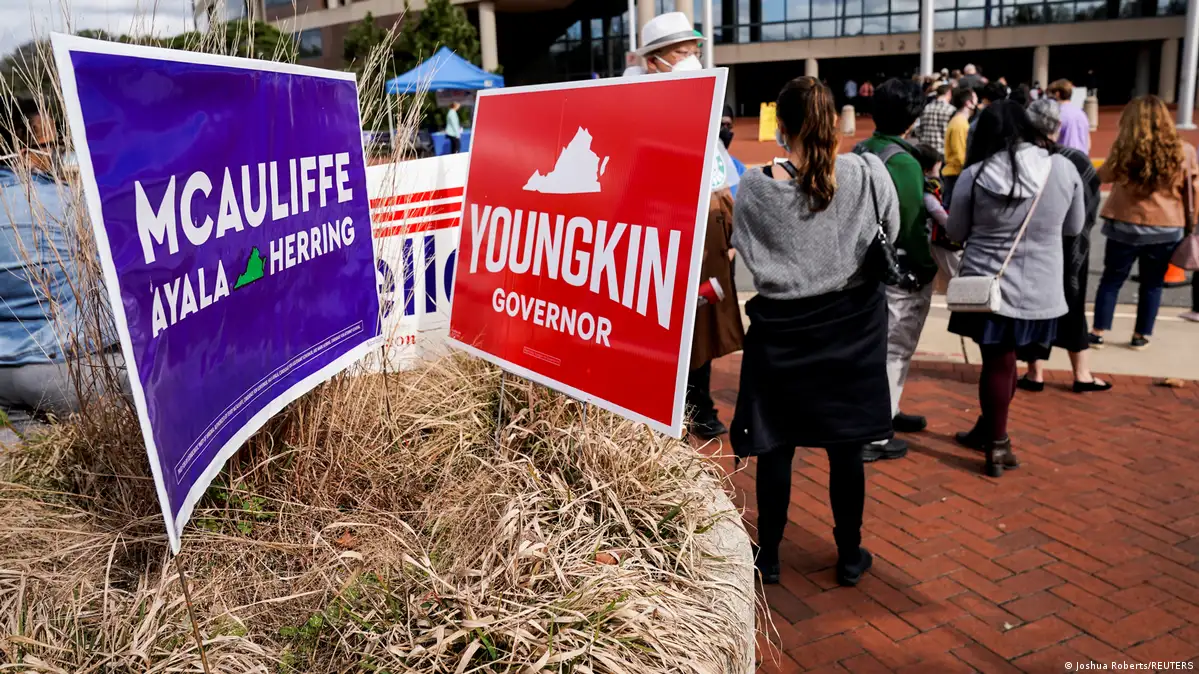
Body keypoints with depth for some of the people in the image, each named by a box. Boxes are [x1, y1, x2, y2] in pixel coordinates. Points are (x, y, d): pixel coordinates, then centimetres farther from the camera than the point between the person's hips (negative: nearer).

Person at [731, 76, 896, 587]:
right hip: (851, 326, 1)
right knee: (845, 445, 12)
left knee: (776, 446, 11)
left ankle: (768, 556, 23)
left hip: (781, 329, -1)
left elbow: (745, 250, -2)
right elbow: (890, 236, 4)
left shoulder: (755, 186, -12)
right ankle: (850, 556, 26)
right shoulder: (868, 174, -9)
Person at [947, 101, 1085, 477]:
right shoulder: (1063, 168, -5)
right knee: (1003, 361, 16)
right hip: (1038, 289, 1)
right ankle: (989, 433, 31)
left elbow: (956, 233, 2)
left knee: (998, 362, 10)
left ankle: (996, 443, 17)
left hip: (987, 284, -1)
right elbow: (1074, 228, 8)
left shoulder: (974, 174, -10)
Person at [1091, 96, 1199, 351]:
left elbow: (1103, 176, 7)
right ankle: (1141, 336, 20)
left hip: (1125, 226, -1)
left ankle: (1098, 333, 11)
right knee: (1152, 283, 13)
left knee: (1111, 279, 11)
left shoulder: (1124, 148, -8)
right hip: (1166, 229, 1)